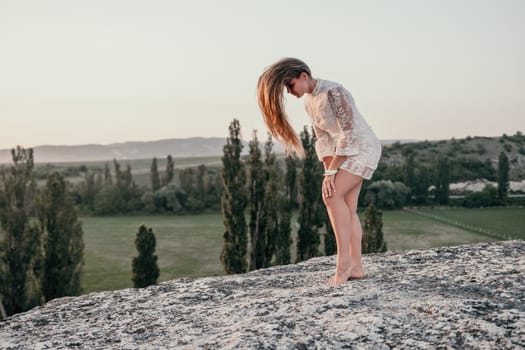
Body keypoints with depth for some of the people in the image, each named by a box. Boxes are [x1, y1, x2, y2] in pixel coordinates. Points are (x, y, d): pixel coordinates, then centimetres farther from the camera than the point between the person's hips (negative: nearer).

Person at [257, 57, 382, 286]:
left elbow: (348, 133, -24)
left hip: (363, 147, -8)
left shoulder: (333, 92, -22)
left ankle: (344, 259, -17)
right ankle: (356, 267, 3)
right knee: (347, 207, 1)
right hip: (346, 152, 8)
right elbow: (323, 139, 8)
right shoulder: (309, 102, 6)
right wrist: (328, 174, -2)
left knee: (333, 196, -20)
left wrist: (331, 172, -22)